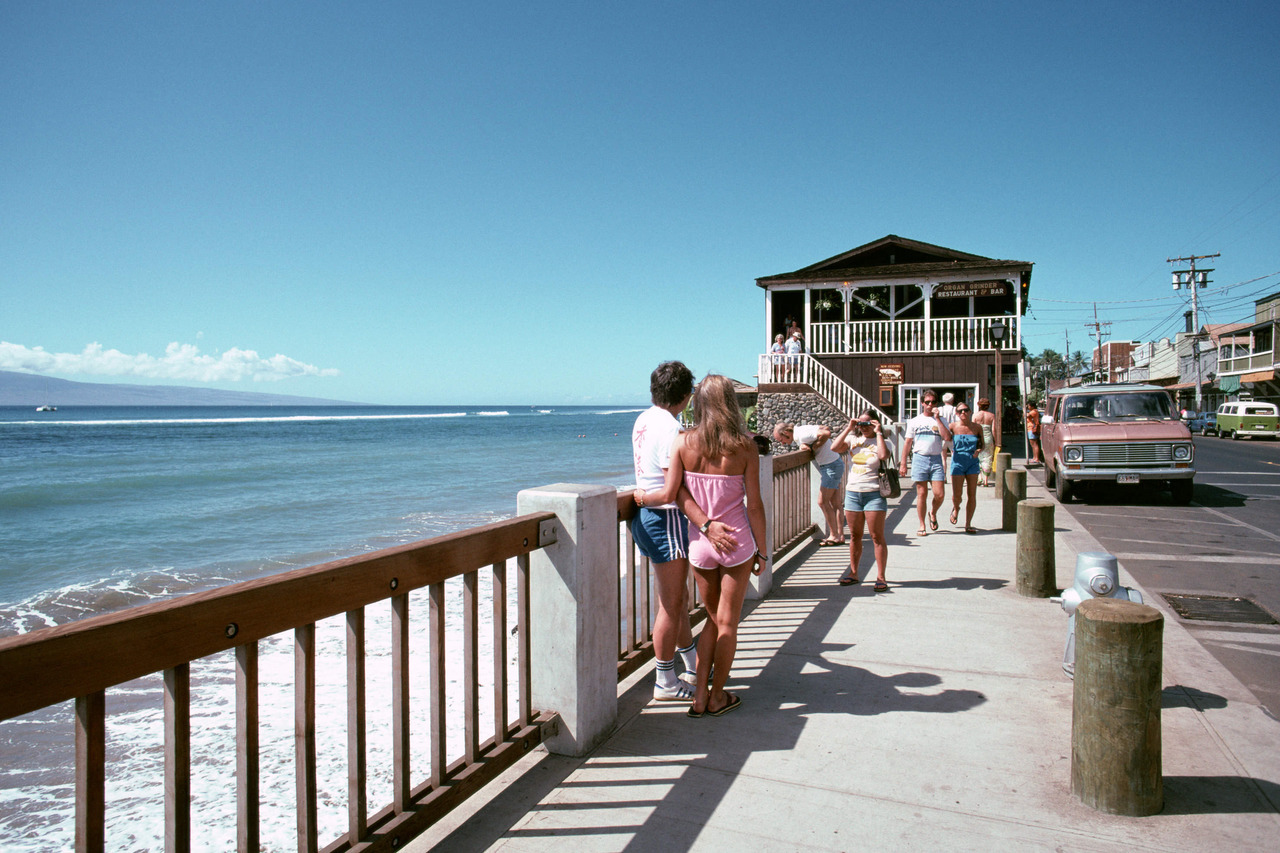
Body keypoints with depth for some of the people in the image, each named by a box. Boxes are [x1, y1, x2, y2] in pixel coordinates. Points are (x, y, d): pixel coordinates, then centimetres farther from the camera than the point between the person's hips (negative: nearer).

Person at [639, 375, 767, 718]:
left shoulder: (683, 442, -7)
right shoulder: (745, 446, -10)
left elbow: (669, 494, -11)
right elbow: (754, 505, -7)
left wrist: (642, 495, 10)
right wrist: (760, 550, 3)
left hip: (700, 544, 2)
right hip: (737, 543, -2)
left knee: (713, 618, 20)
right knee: (727, 621, 12)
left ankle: (700, 695, 21)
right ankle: (717, 697, 24)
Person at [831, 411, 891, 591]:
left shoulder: (881, 442, 0)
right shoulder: (853, 439, 9)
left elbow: (883, 455, -22)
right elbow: (835, 447, -6)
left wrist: (878, 433, -13)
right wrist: (848, 428, -4)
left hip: (874, 494, -4)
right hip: (852, 493, 4)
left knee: (877, 536, -3)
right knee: (855, 536, 11)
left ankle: (881, 577, 2)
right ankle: (853, 573, 20)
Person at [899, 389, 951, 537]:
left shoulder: (940, 420, 10)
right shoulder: (914, 421, 10)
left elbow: (947, 438, -7)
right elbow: (908, 442, 10)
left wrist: (937, 418, -8)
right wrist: (903, 463, 5)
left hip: (936, 459, 1)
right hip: (919, 458, 0)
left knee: (939, 494, -6)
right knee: (922, 494, 0)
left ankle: (933, 513, 25)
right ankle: (922, 525, 11)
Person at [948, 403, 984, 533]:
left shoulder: (976, 427, 3)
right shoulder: (953, 427, -3)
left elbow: (982, 444, 12)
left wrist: (978, 451, -7)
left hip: (973, 463, 2)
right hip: (958, 463, -2)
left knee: (972, 495, 1)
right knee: (956, 495, -4)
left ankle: (968, 525, 11)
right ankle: (956, 509, 33)